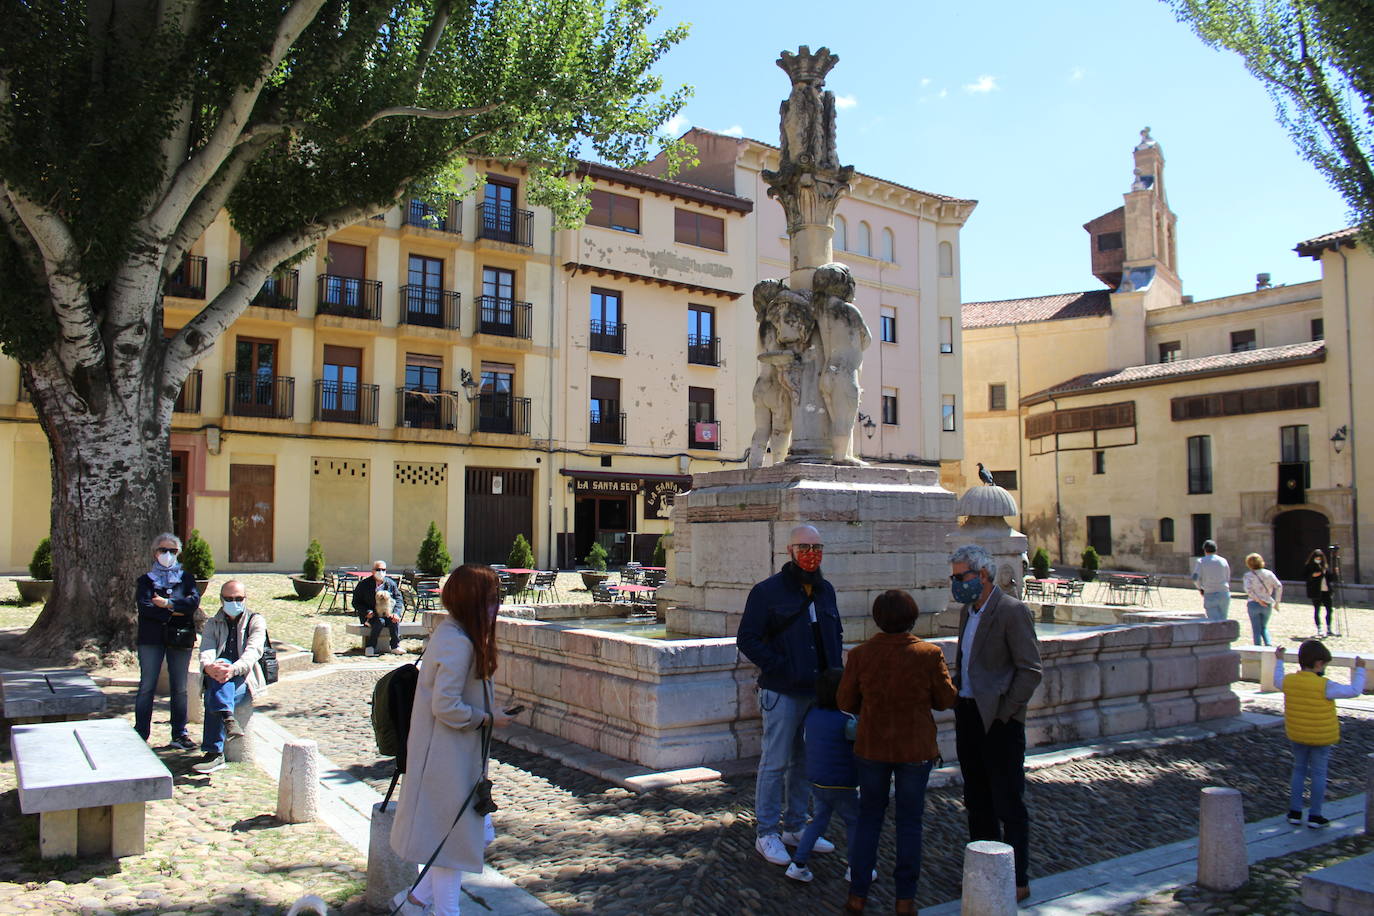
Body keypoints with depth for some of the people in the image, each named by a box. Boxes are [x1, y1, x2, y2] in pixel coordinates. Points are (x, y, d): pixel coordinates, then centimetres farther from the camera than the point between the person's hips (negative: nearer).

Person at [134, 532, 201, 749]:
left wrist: (168, 603, -11)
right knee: (147, 687, -2)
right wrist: (174, 611, -10)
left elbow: (194, 601, -5)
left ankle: (179, 734, 10)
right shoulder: (146, 579, 9)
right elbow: (145, 607, -8)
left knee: (180, 688, 4)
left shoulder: (186, 578, 13)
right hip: (151, 638, -1)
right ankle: (140, 734, 5)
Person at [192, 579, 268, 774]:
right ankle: (228, 718, -46)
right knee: (220, 664, -33)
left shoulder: (256, 621, 8)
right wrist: (208, 667, -30)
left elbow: (253, 652, -12)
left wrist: (233, 669, -34)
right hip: (217, 680, 2)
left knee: (214, 698, -32)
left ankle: (214, 753, -33)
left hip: (246, 680, -2)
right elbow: (207, 652, -3)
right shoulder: (212, 624, 18)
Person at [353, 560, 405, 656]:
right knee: (380, 622, -33)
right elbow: (356, 603, 1)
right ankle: (370, 647, -24)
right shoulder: (363, 584, 2)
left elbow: (399, 601, 7)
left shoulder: (391, 584, 9)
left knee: (395, 621, -28)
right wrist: (367, 612, -16)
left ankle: (396, 646, -23)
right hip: (370, 615, -2)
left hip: (387, 614, 2)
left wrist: (396, 613, -13)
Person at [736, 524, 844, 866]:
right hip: (782, 693, -6)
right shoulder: (768, 591, -8)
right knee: (775, 763, -1)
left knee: (806, 762, 14)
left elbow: (835, 634, 25)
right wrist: (780, 668, -16)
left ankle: (795, 827, 28)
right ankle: (766, 834, 11)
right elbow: (747, 639, -9)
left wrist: (834, 669, 9)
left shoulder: (825, 590, 12)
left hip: (819, 692, 6)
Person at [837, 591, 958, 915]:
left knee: (868, 818, 14)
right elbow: (947, 699, -4)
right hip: (916, 749, -1)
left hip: (872, 746, 1)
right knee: (909, 822, 12)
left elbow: (846, 702, -2)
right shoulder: (929, 654, -13)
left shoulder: (860, 655, -10)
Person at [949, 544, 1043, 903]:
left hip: (999, 722, -8)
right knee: (977, 802, 16)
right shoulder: (968, 612, 12)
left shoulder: (1012, 611, -13)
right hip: (967, 717, 8)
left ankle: (1017, 880, 13)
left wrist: (1002, 714, -17)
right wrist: (957, 702, 9)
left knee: (1008, 803, 2)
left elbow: (1030, 671, -15)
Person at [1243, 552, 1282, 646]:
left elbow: (1248, 589, -20)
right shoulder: (1269, 573, 4)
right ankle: (1269, 644, -2)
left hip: (1253, 604, -3)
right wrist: (1277, 601, 2)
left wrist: (1258, 600, -15)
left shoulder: (1248, 575, -4)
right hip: (1267, 604, 3)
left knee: (1256, 629, 6)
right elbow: (1279, 586, -3)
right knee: (1264, 627, 18)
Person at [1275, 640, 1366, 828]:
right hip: (1321, 738, -4)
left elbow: (1277, 681, 16)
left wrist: (1279, 661, 32)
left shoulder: (1289, 682, -8)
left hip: (1296, 737, 4)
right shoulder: (1325, 686, -22)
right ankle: (1314, 816, 13)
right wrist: (1359, 670, 2)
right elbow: (1354, 691, -13)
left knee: (1299, 770, 16)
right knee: (1319, 774, 7)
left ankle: (1295, 812, 19)